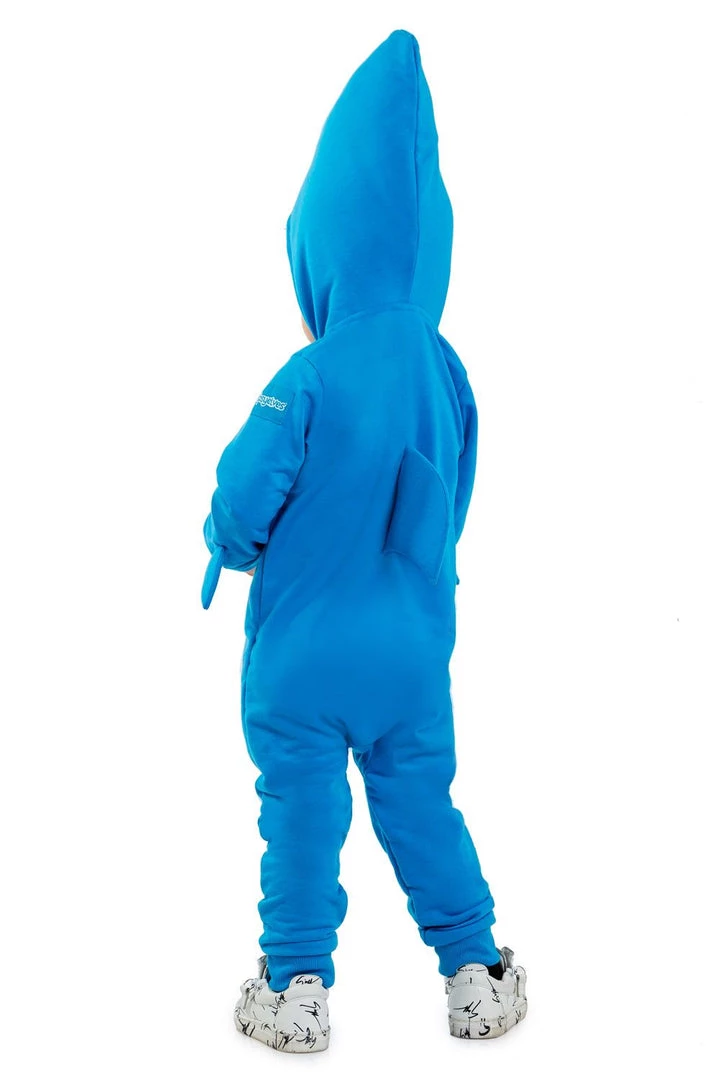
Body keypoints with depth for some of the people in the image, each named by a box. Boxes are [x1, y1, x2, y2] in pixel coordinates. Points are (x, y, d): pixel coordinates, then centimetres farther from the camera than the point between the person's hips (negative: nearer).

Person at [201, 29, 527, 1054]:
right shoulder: (447, 369, -3)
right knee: (422, 806, 17)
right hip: (414, 648, 5)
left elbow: (240, 508, -17)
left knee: (303, 816, 10)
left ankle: (298, 993, 22)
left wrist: (235, 544, 5)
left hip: (303, 651, -5)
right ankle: (476, 977, 26)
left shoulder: (309, 379, -21)